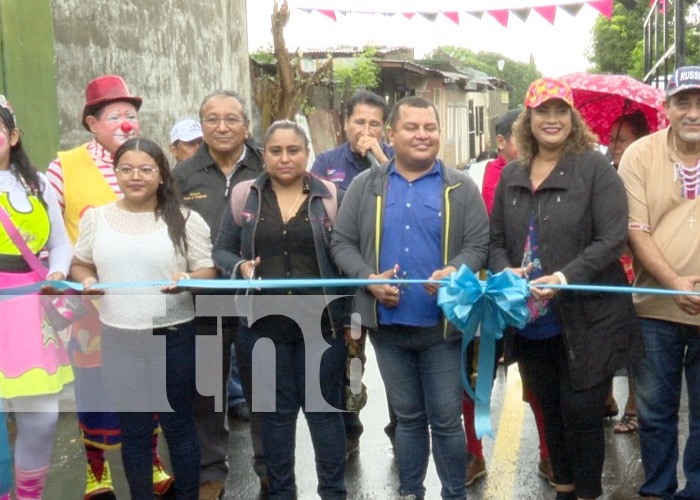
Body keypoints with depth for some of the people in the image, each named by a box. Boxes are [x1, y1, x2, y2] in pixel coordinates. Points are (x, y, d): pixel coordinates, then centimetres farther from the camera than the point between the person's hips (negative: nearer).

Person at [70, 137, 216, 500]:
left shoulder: (186, 220, -2)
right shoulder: (95, 217, 6)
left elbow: (208, 271, 0)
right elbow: (79, 265, 15)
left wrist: (188, 279, -22)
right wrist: (85, 281, -8)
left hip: (174, 336, -2)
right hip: (118, 338, 2)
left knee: (178, 425, 10)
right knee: (133, 429, 13)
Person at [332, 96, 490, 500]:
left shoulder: (461, 188, 1)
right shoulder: (366, 186, 4)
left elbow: (478, 245, -3)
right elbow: (342, 242, 4)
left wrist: (453, 272, -23)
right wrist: (369, 279, -13)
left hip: (442, 324, -2)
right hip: (388, 324, 2)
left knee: (447, 420, 6)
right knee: (408, 417, 16)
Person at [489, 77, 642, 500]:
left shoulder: (595, 169, -7)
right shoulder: (512, 175, 9)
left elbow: (612, 239, -14)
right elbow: (496, 239, 12)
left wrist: (566, 277, -26)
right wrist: (505, 271, -9)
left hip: (586, 321, -5)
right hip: (532, 323, 5)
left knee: (581, 413, 2)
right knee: (551, 413, 17)